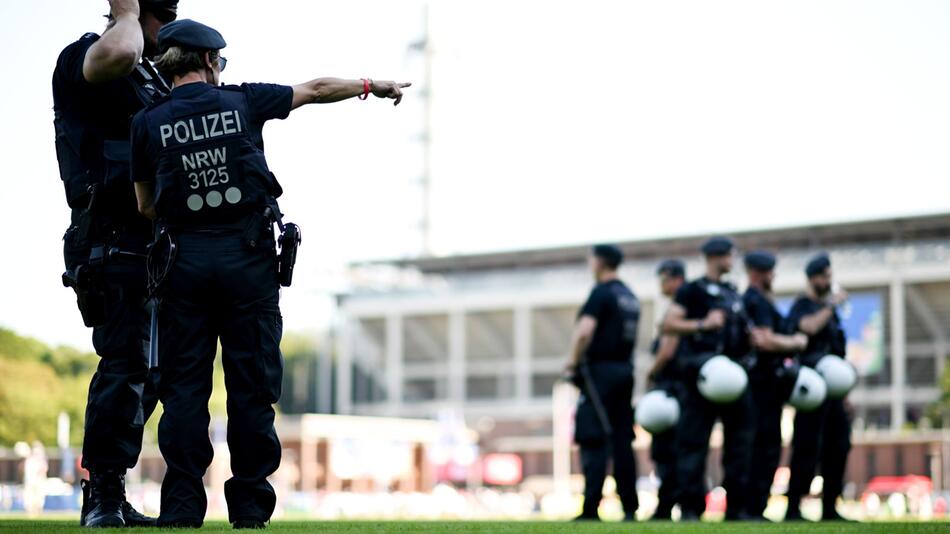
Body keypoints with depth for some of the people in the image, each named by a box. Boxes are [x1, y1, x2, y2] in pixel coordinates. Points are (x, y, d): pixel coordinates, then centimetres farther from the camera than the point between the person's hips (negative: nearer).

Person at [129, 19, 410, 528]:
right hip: (247, 256, -1)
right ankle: (249, 509, 4)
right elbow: (316, 89, 16)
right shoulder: (241, 101, 3)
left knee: (184, 387, 3)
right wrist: (372, 85, 31)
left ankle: (181, 509, -2)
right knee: (251, 386, 4)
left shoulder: (149, 122, 4)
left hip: (184, 258, 1)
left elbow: (146, 205, 10)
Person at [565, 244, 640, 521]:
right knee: (622, 441, 9)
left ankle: (590, 509, -14)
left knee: (593, 442, -9)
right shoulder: (630, 296, 16)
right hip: (625, 370, 8)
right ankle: (629, 507, 6)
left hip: (601, 371, -8)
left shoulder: (602, 293, -10)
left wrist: (574, 362, -9)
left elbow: (584, 331, -21)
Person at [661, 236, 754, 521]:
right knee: (693, 441, -7)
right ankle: (689, 507, -5)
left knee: (739, 439, 6)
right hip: (704, 369, -7)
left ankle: (736, 505, 10)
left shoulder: (732, 292, 21)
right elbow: (668, 324, -11)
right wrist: (702, 324, -20)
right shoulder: (693, 290, -1)